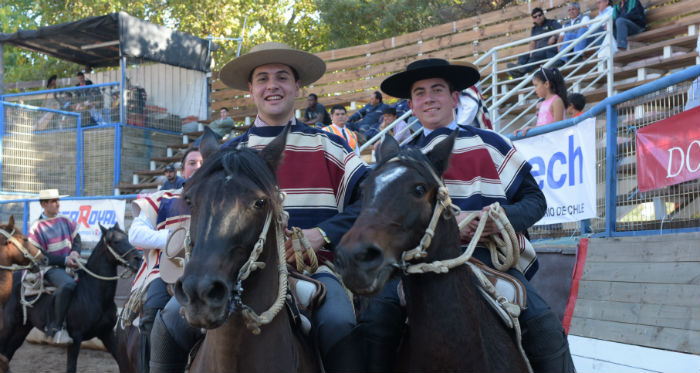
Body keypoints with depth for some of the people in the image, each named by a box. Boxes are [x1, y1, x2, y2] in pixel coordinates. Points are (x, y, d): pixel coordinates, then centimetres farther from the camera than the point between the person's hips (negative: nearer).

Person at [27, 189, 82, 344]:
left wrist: (75, 251, -8)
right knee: (68, 284, -35)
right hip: (50, 267, -7)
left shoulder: (65, 221, 10)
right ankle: (55, 327, -28)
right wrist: (64, 260, -17)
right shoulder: (37, 227, -6)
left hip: (69, 264, 7)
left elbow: (77, 239, 17)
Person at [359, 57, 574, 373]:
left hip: (488, 256, 0)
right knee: (374, 318, -25)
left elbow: (534, 199, 10)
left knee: (545, 328, -22)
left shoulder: (490, 144, 12)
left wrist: (508, 216, -13)